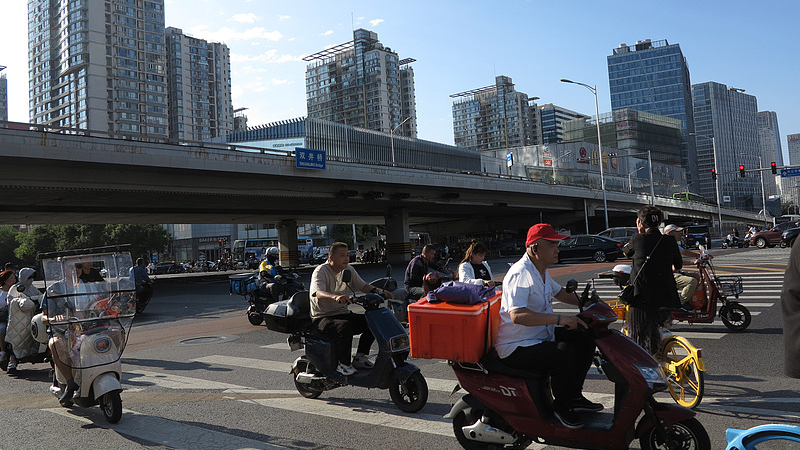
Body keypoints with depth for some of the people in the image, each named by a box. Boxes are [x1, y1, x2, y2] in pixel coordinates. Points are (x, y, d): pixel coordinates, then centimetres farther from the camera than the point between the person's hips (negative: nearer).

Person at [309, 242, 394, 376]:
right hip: (322, 318, -7)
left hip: (343, 313, 7)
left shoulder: (348, 270, 8)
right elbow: (318, 293, -33)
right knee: (345, 326, -35)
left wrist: (379, 291, -4)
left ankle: (360, 358, 2)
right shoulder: (321, 271, -15)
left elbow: (362, 285, 15)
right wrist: (335, 297, -53)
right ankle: (343, 364, -18)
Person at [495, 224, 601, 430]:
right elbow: (517, 315, -37)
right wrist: (559, 319, -39)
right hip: (516, 348, -10)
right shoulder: (520, 274, -23)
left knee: (585, 340, 7)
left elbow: (560, 293, 28)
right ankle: (561, 406, -6)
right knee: (564, 353, -29)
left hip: (540, 336, 10)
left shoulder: (541, 271, 10)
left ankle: (574, 396, 19)